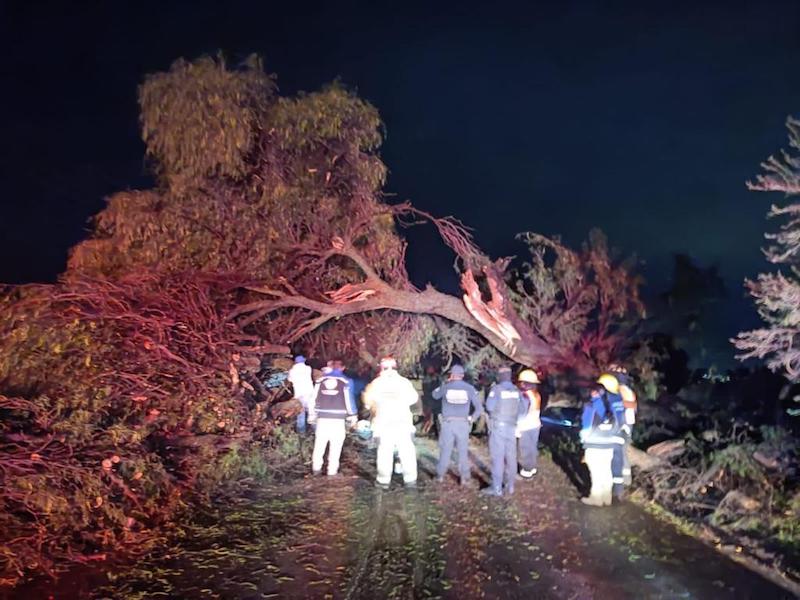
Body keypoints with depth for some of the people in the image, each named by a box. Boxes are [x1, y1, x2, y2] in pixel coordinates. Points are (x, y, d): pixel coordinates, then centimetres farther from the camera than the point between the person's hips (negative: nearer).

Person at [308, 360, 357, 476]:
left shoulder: (321, 380, 6)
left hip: (322, 417, 2)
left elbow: (314, 398, 7)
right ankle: (332, 471, 2)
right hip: (338, 418, -2)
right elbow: (349, 399, -1)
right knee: (335, 446, 2)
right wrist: (353, 416, 6)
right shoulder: (344, 381, -2)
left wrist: (312, 414, 14)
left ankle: (316, 468, 17)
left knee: (319, 444, 12)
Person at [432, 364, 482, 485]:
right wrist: (471, 419, 10)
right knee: (463, 452, 8)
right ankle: (465, 478, 9)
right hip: (463, 424, 0)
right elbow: (479, 408, -1)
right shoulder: (469, 388, 0)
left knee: (445, 450, 10)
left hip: (448, 423, 0)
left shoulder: (445, 386, -2)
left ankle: (440, 476, 17)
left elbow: (435, 395, 20)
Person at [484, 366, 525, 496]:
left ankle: (497, 488, -2)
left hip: (498, 426, -5)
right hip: (511, 427, 5)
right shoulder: (516, 391, 6)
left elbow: (489, 407, -15)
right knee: (511, 457, 9)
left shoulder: (496, 389, -10)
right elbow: (522, 410, 8)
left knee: (497, 457, -3)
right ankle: (510, 486, 15)